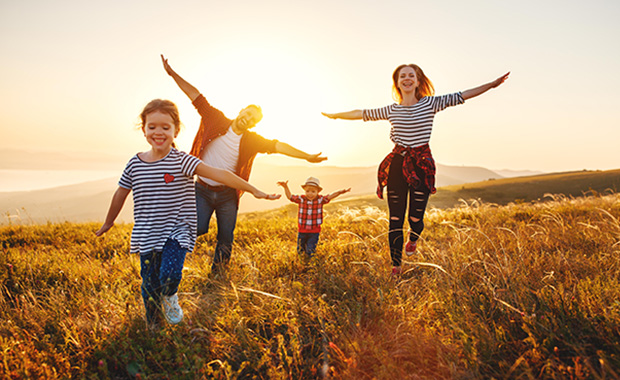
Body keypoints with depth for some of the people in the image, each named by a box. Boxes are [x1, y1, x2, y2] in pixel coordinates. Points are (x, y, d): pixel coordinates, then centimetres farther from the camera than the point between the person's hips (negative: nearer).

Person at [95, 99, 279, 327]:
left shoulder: (181, 161, -12)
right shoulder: (135, 164, 0)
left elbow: (218, 174, -23)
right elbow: (121, 193, 15)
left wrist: (253, 190, -30)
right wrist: (108, 223, 28)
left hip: (177, 232, -3)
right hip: (146, 237, 3)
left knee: (170, 274, -21)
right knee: (150, 285, 11)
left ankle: (170, 297, 18)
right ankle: (152, 328, 37)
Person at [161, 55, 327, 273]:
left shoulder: (252, 140, -3)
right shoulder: (217, 121, -4)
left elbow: (278, 146, -10)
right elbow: (196, 96, -4)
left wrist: (307, 156, -15)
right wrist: (172, 73, -5)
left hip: (227, 194, 2)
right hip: (203, 189, -1)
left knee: (226, 239, 6)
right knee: (199, 228, -16)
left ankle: (217, 275, 24)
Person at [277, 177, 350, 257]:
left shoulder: (320, 199, -6)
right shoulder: (301, 199, -6)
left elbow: (330, 196, -13)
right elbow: (290, 196, 1)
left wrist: (340, 192, -28)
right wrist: (285, 187, -10)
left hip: (314, 232, -1)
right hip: (302, 230, 1)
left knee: (310, 253, 0)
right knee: (300, 251, 15)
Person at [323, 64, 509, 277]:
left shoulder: (430, 103, 3)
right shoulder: (391, 110, 8)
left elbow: (461, 96, 1)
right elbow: (363, 114, 18)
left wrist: (492, 85, -3)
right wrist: (335, 115, 25)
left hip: (422, 165, -1)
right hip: (397, 164, 1)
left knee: (416, 217, -3)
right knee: (395, 218, 1)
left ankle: (413, 239, 37)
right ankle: (396, 267, 16)